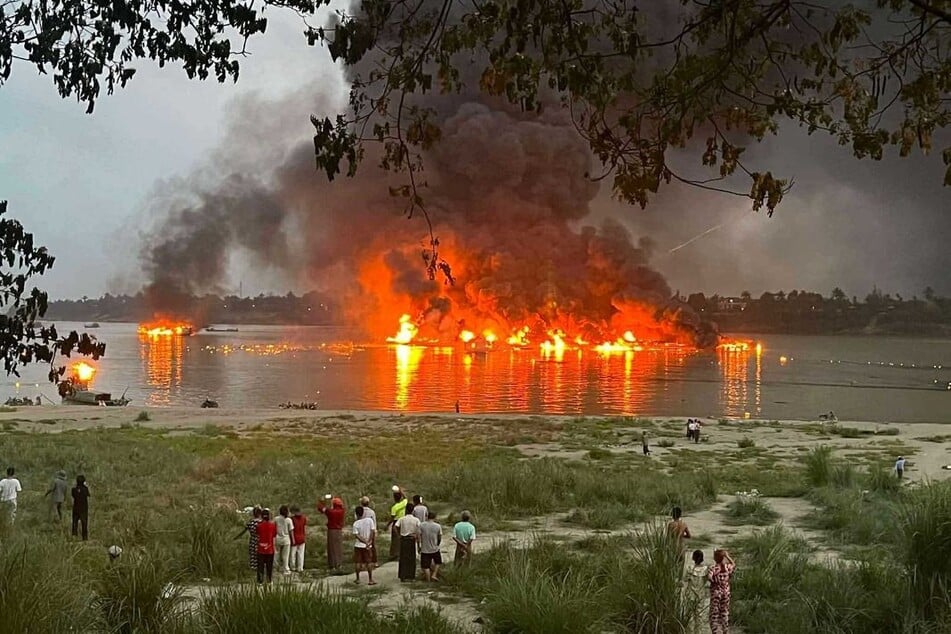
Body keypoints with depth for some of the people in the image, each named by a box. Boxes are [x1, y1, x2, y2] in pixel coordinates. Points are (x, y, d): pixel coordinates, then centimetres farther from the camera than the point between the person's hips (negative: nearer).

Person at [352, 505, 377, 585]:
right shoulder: (370, 520, -7)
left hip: (358, 545, -1)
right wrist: (369, 542, -5)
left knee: (357, 562, 11)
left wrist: (366, 542, -13)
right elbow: (373, 532, -9)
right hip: (367, 546, 1)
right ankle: (370, 580, 4)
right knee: (368, 562, 7)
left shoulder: (355, 524, -10)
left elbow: (357, 535, -14)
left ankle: (358, 579, 16)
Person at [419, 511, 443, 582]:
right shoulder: (438, 526, -7)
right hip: (435, 549, 0)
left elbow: (419, 537, -5)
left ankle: (428, 580, 12)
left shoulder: (421, 525, -7)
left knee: (425, 566, 9)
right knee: (438, 562, 24)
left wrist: (419, 547, 7)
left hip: (424, 549, 0)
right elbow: (440, 538, 1)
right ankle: (434, 575, 12)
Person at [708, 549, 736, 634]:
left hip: (716, 592, -4)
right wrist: (728, 556, 15)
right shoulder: (728, 567, -4)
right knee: (725, 612, 17)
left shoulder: (713, 568, -18)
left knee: (714, 613, 4)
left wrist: (713, 581, -13)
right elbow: (734, 565, 19)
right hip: (726, 592, 5)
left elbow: (709, 577, -34)